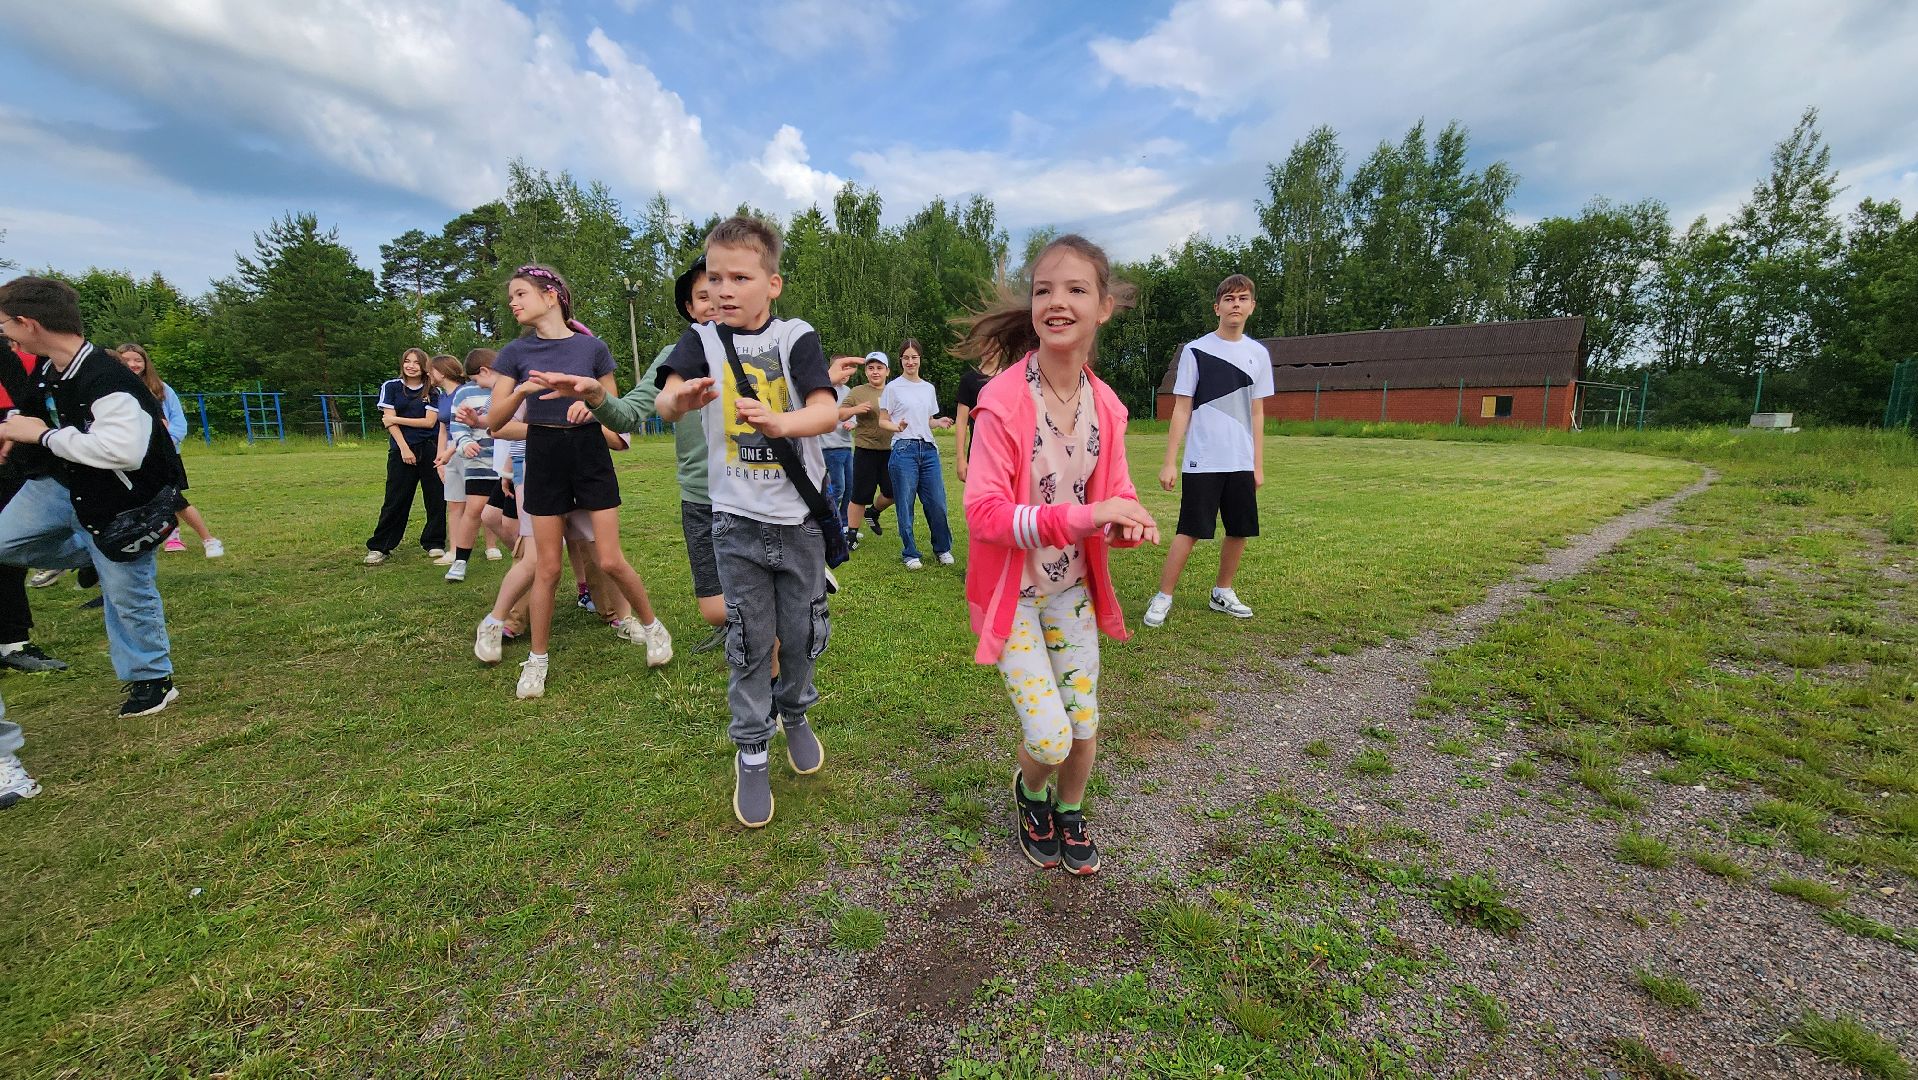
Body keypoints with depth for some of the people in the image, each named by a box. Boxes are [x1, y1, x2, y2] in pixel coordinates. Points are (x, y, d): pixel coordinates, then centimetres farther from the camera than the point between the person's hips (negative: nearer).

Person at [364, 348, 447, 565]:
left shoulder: (433, 391, 6)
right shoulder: (391, 387, 6)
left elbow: (430, 421, -3)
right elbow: (389, 421, -1)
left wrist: (396, 418, -6)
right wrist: (404, 448, -10)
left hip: (430, 450, 1)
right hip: (401, 449, 0)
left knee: (436, 498, 0)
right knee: (395, 500, 0)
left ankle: (434, 543, 11)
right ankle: (378, 547, 8)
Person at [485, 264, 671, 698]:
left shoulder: (593, 347, 1)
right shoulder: (516, 352, 3)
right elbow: (494, 421, 0)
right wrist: (521, 391, -18)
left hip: (590, 454, -1)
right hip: (543, 457, 1)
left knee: (611, 561, -4)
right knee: (547, 568, 4)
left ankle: (651, 625, 21)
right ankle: (537, 660, 20)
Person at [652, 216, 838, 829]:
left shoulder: (795, 337, -3)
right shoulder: (701, 340, 0)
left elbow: (827, 410, -17)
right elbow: (664, 402, -17)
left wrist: (780, 423, -38)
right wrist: (680, 400, -41)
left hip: (800, 515, 0)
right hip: (737, 520, 0)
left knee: (802, 630, 12)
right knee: (749, 639, 6)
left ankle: (794, 712, 41)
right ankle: (751, 749, 25)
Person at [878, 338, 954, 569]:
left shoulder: (929, 388, 15)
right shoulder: (893, 388, 2)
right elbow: (882, 421, 2)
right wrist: (898, 427, -18)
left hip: (928, 449, 4)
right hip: (904, 449, -4)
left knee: (937, 503, 2)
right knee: (905, 505, 1)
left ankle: (943, 549, 20)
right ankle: (910, 554, 14)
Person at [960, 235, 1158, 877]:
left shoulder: (1105, 405, -3)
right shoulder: (1003, 401, -20)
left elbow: (1115, 493, 5)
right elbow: (983, 511, -24)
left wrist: (1128, 523, -19)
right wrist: (1081, 516, -35)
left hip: (1073, 589, 5)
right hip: (1012, 594, -5)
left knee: (1085, 730, 12)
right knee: (1049, 739, -6)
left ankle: (1069, 813, 44)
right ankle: (1030, 795, 32)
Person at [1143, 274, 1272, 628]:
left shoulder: (1259, 354, 10)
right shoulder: (1196, 351, -2)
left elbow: (1257, 413, 13)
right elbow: (1182, 410, -3)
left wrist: (1258, 465, 10)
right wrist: (1169, 462, -8)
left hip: (1242, 463, 5)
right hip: (1202, 462, -4)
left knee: (1239, 531, 9)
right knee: (1190, 531, -6)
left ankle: (1222, 593, 27)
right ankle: (1163, 598, 5)